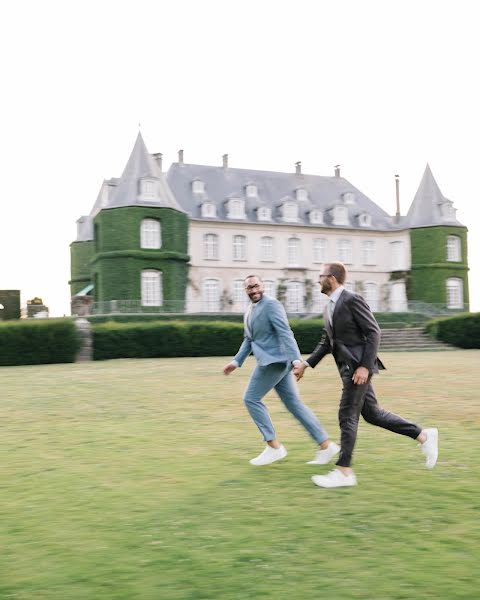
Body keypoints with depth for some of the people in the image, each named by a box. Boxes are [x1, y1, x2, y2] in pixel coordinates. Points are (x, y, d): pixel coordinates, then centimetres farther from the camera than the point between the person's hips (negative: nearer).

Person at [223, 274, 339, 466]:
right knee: (293, 403, 8)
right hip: (272, 360, 9)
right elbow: (249, 340, 24)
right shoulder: (250, 310, 18)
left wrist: (296, 360, -29)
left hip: (275, 360, -9)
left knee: (251, 399, -3)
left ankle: (273, 446, 2)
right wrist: (236, 362, 17)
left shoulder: (271, 305, -11)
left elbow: (285, 334, -20)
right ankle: (325, 445, 10)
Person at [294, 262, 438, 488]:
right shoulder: (329, 308, 15)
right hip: (347, 367, 9)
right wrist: (306, 364, 12)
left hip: (358, 365, -9)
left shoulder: (352, 300, -12)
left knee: (347, 415, -7)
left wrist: (365, 366, -21)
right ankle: (423, 436, 22)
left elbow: (373, 333, -15)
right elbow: (326, 342, 20)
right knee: (372, 413, 11)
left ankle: (344, 472, 1)